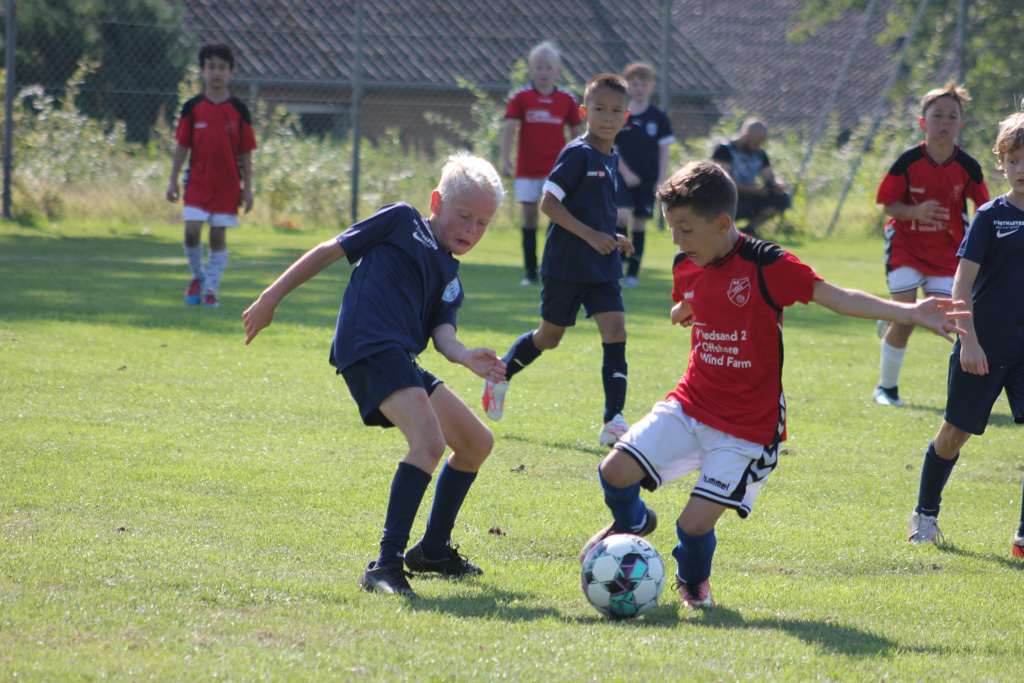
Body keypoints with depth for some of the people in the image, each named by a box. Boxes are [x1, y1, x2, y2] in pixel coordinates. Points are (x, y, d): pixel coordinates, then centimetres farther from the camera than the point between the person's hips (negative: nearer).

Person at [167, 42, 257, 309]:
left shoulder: (239, 110, 0)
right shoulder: (193, 107, 1)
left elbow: (245, 152, 4)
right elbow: (182, 146, 6)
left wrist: (247, 188, 2)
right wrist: (173, 180, 3)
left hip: (228, 183, 0)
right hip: (198, 180, 0)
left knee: (218, 235, 0)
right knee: (192, 230, -10)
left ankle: (211, 288, 11)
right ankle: (198, 276, 15)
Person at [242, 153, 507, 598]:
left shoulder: (450, 280, 25)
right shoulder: (402, 221, 10)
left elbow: (442, 333, 8)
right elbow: (330, 251, 10)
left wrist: (467, 358, -15)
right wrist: (271, 298, 5)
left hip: (403, 362, 8)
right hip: (370, 348, -8)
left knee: (477, 443, 17)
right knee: (430, 441, -26)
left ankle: (432, 551, 31)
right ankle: (386, 566, -32)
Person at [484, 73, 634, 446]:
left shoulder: (611, 159, 11)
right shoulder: (577, 154, -14)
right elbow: (549, 203, -19)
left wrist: (612, 239, 10)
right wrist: (590, 235, -23)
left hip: (602, 268, 6)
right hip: (567, 264, -6)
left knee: (615, 331, -9)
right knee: (549, 336, 9)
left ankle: (613, 421, -10)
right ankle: (500, 375, 37)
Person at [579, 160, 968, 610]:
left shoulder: (766, 266, -16)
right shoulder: (687, 268, 3)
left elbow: (837, 298, -19)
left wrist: (909, 313, -25)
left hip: (747, 429, -5)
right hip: (690, 405, 5)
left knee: (696, 523, -12)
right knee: (616, 470, -12)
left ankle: (694, 578, 27)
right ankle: (631, 523, 26)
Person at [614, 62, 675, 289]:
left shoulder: (658, 117, 2)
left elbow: (664, 151, 4)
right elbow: (612, 149, 3)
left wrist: (661, 179, -4)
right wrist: (625, 173, -9)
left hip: (648, 178, 1)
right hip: (624, 177, -1)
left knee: (640, 223, 4)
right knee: (622, 216, -21)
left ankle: (633, 272, 11)